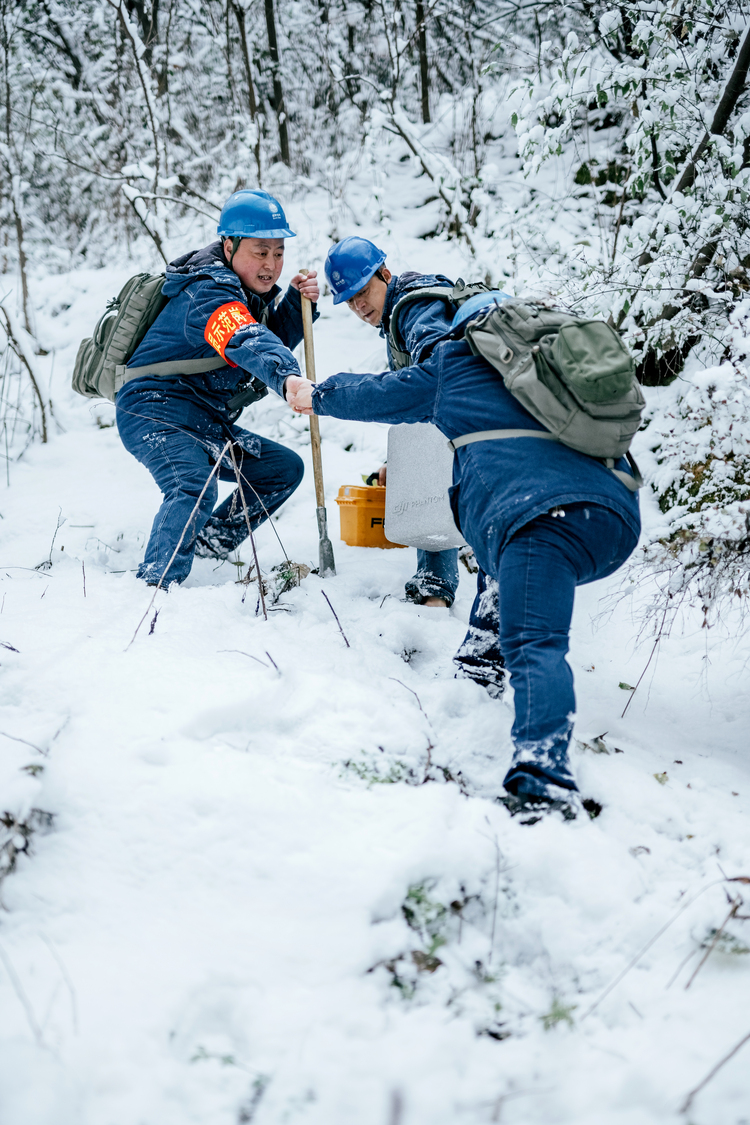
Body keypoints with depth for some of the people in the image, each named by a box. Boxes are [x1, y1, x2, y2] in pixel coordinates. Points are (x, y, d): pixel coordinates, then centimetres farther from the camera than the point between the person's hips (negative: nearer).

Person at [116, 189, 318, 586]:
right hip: (154, 414, -10)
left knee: (283, 468, 14)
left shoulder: (246, 288, 12)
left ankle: (209, 548, 17)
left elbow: (274, 340, 17)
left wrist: (297, 302, -3)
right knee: (195, 488, -35)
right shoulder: (209, 294, -21)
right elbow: (247, 343, -41)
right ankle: (156, 585, -32)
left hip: (204, 422, 10)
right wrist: (288, 378, -60)